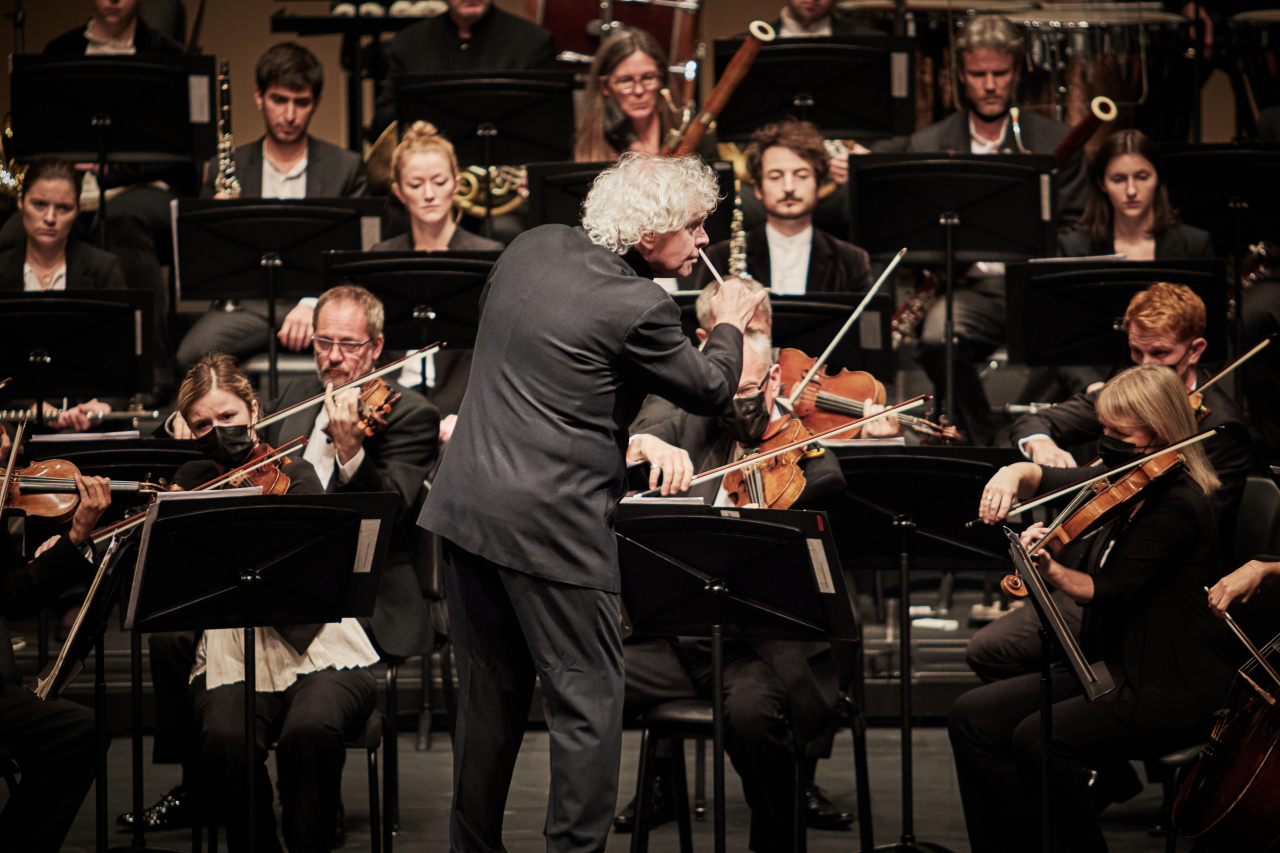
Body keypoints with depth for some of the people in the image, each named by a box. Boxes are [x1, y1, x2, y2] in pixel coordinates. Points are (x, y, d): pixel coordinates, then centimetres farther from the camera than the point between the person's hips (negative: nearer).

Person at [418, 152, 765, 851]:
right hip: (551, 525, -8)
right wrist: (730, 326, 18)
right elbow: (709, 389, -2)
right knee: (588, 704, 1)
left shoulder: (532, 248, 6)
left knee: (489, 693, 18)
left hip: (465, 504, 8)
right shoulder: (639, 309, -16)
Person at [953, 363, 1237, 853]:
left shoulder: (1179, 505, -16)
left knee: (1039, 737, -30)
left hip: (1171, 689, -9)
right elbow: (1043, 478, 17)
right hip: (1111, 665, 9)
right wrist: (1014, 475, -5)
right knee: (972, 717, -6)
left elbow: (1111, 593, -19)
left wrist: (1050, 570, -32)